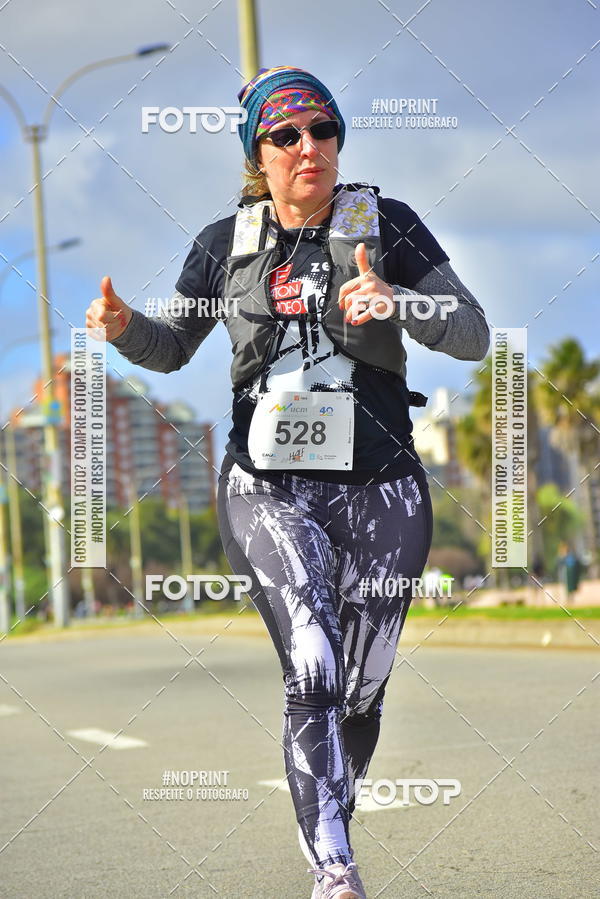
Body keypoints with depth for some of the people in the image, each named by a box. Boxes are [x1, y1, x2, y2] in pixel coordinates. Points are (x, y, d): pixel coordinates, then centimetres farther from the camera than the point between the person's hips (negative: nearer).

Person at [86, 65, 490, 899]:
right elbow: (171, 347, 18)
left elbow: (472, 335, -6)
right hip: (267, 486, 0)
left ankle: (330, 821, 34)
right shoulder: (228, 242, 7)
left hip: (378, 486, 0)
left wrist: (394, 301, -26)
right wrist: (123, 326, -5)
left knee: (361, 690, 5)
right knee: (314, 674, -18)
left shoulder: (386, 223, 1)